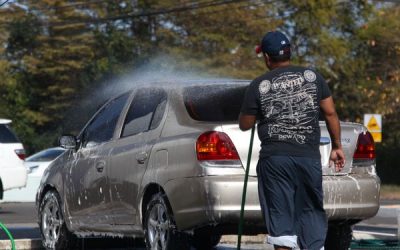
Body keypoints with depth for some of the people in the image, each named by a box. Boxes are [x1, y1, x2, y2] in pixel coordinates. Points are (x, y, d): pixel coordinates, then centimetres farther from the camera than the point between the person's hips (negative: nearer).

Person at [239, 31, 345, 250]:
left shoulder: (258, 86, 0)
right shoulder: (312, 76, 5)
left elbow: (245, 125, 8)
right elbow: (330, 113, 5)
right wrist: (336, 146, 14)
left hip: (274, 159, -2)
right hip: (309, 156, 2)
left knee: (280, 215, 1)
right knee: (312, 210, 12)